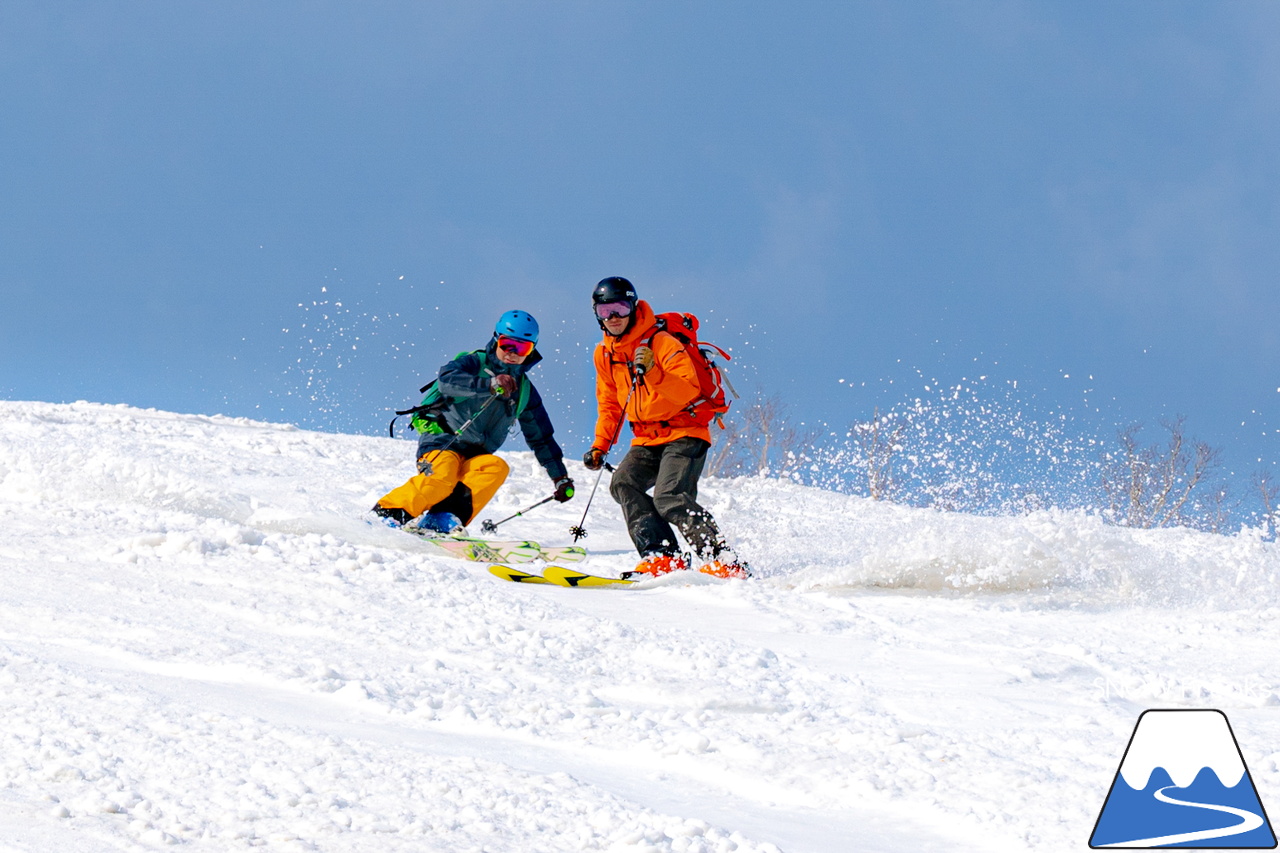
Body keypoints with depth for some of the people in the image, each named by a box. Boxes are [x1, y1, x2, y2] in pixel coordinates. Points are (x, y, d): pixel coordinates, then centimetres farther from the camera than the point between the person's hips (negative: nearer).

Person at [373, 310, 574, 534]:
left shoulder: (525, 392, 16)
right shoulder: (474, 364, -1)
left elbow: (542, 439, 24)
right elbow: (447, 379, -24)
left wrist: (560, 477, 19)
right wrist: (489, 385, -35)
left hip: (475, 457, 5)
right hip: (443, 444, -5)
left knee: (497, 468, -28)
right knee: (442, 476, -35)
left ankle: (446, 518, -38)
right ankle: (386, 513, -25)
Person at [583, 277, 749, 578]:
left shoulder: (662, 343, -13)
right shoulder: (605, 354, 8)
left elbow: (689, 391, -24)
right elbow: (609, 404, 20)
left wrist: (652, 372, -37)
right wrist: (600, 445, 9)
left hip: (684, 433, -7)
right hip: (647, 440, 7)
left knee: (670, 498, -25)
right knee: (623, 483, -19)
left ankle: (724, 561, -23)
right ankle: (663, 557, -22)